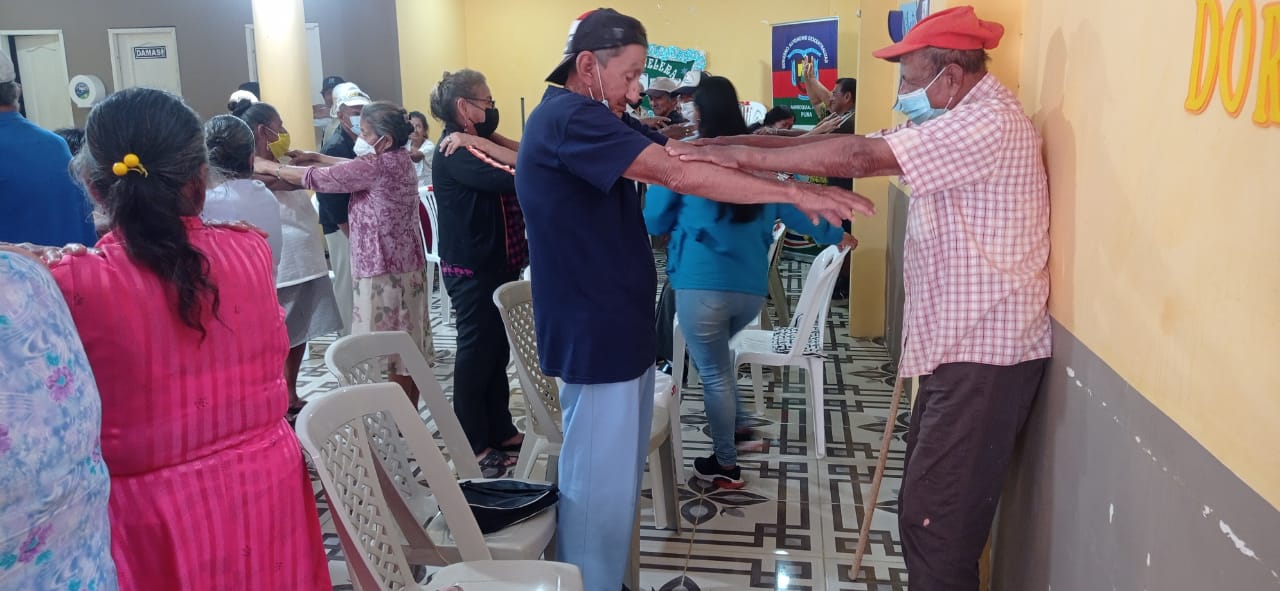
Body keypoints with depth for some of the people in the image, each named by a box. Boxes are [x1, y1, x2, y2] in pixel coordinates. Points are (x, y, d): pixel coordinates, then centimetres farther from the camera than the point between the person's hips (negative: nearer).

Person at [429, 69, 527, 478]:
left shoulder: (475, 147, 16)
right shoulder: (455, 153, -17)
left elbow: (517, 163, 6)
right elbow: (510, 179, -30)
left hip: (496, 264, 10)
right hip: (472, 270, -10)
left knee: (497, 349, 15)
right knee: (476, 352, -2)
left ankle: (500, 431, 27)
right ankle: (474, 446, 8)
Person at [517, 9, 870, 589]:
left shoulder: (597, 118, 13)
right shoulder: (568, 118, -19)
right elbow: (679, 175, -27)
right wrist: (792, 191, -23)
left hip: (620, 328, 11)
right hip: (596, 335, -11)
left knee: (618, 476, 20)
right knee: (600, 486, 1)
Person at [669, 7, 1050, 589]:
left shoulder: (989, 122, -18)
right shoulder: (960, 119, 15)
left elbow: (861, 156, -26)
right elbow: (866, 145, 8)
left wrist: (743, 156, -23)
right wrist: (745, 141, -2)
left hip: (985, 351, -10)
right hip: (959, 344, 10)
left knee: (934, 516, -5)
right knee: (928, 503, 18)